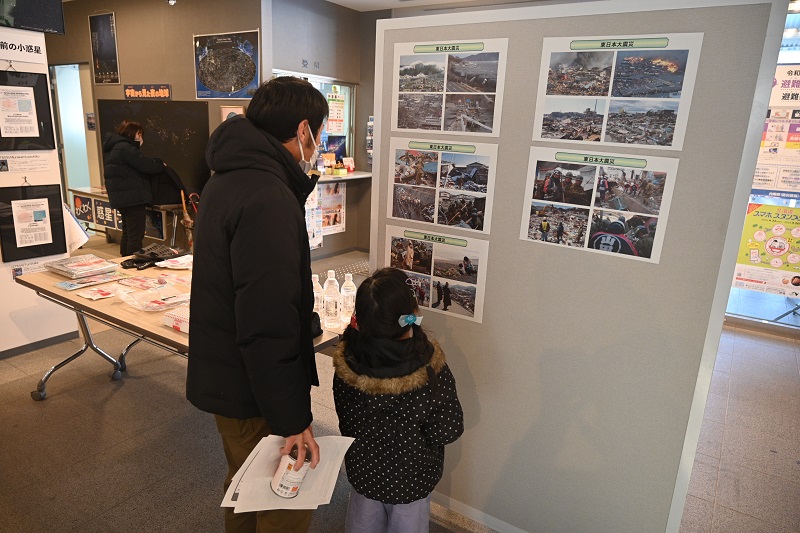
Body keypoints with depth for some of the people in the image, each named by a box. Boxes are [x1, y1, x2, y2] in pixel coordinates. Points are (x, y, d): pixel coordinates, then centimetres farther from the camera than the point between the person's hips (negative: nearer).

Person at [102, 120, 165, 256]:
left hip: (121, 198, 11)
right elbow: (146, 165, -18)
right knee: (136, 236, -8)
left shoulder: (112, 147, 18)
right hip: (133, 198, -11)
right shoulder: (125, 148, -15)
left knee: (127, 233, 20)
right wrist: (160, 164, 2)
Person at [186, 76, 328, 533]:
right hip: (253, 392, -10)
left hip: (222, 375, 10)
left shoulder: (228, 179, 7)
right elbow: (268, 328, -29)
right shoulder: (269, 200, -27)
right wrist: (293, 420, -22)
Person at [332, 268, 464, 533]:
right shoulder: (430, 368, -32)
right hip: (411, 479, -2)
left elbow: (345, 422, -8)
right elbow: (448, 431, -21)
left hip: (362, 472, 2)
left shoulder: (347, 362, -24)